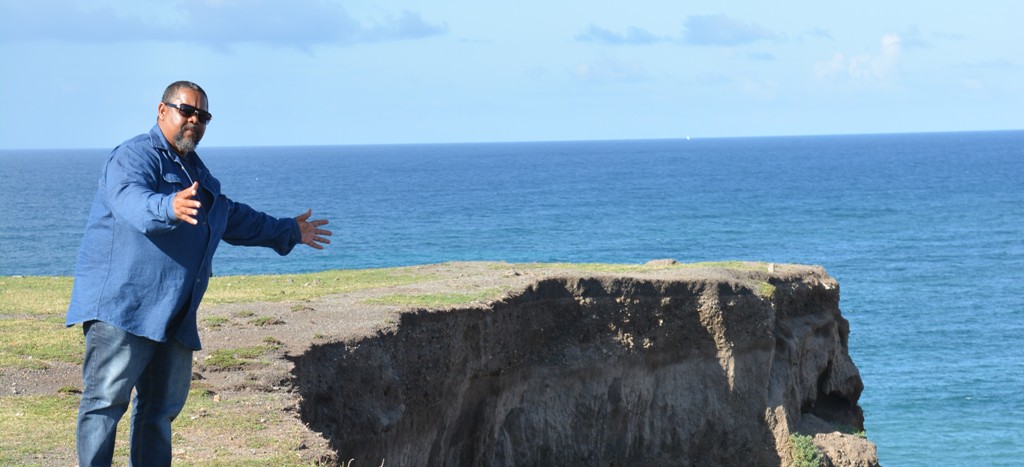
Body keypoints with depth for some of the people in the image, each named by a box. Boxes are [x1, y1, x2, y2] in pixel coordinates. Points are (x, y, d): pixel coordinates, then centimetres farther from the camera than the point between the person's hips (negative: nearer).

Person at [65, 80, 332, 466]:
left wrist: (289, 232, 45)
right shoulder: (136, 156, -7)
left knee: (161, 407, 10)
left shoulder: (196, 171, 23)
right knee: (106, 399, -12)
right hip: (122, 304, -9)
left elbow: (234, 219, 39)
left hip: (174, 315, 9)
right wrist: (169, 208, -50)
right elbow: (131, 199, -30)